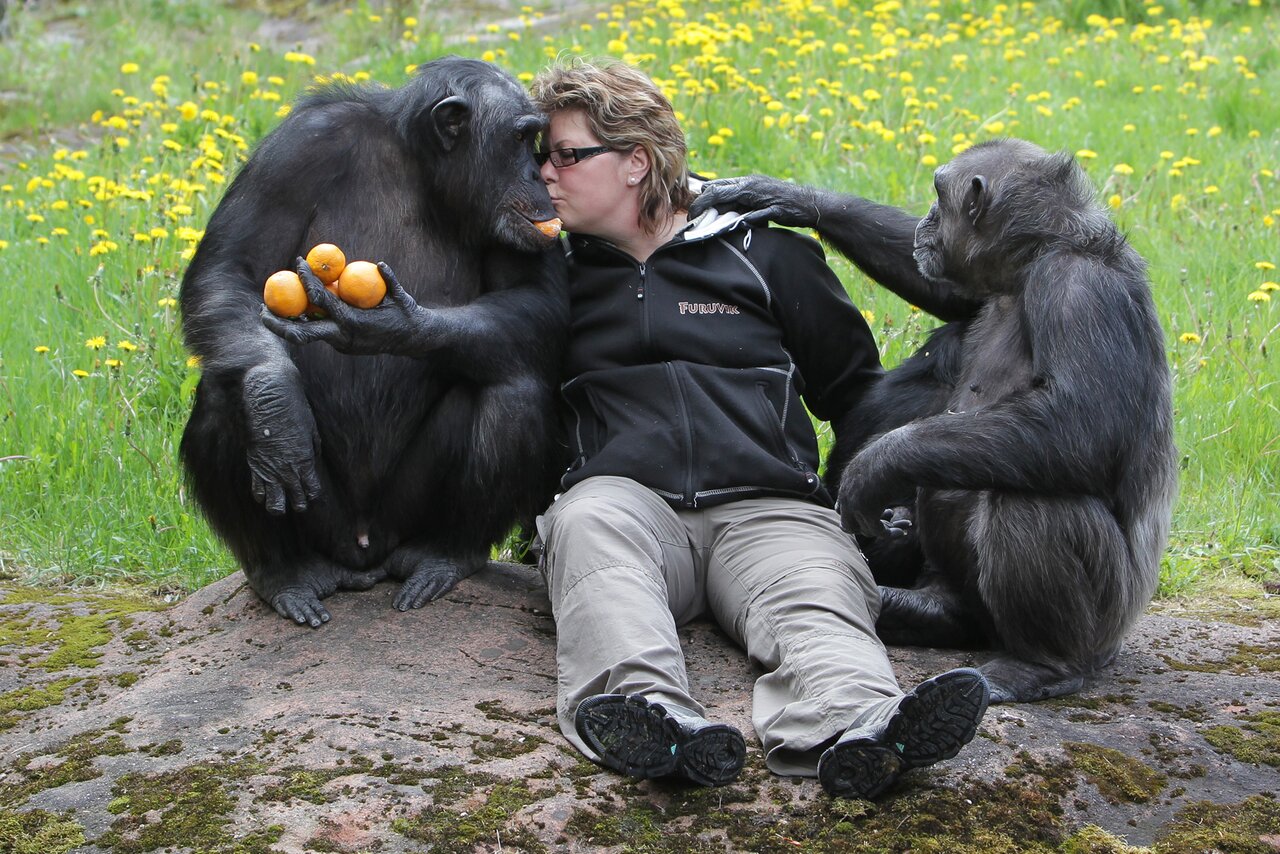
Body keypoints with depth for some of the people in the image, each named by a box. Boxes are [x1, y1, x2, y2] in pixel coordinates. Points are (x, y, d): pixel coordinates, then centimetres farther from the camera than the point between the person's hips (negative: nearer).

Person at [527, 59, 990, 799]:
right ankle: (645, 708, -62)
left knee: (817, 595, -33)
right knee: (589, 520, -36)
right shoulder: (562, 274, 23)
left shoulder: (767, 256, 19)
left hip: (767, 507, 0)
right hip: (627, 497, 0)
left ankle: (853, 725, -65)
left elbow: (856, 391, 24)